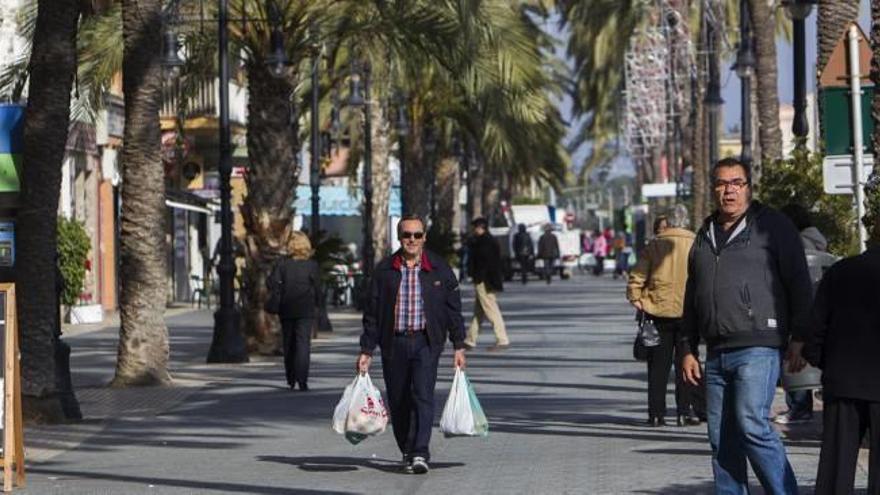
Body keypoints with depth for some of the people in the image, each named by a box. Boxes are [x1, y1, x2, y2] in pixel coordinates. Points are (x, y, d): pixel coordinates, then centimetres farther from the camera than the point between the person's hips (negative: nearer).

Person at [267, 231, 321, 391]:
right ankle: (302, 381, -16)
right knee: (303, 343, -3)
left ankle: (291, 380, 21)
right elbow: (317, 288, -3)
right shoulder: (312, 265, -5)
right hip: (306, 310, -2)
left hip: (286, 309, 2)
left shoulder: (282, 263, -4)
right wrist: (317, 305, 12)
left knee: (288, 343, 14)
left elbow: (270, 283, -10)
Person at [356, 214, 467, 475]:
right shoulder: (384, 270, 5)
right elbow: (372, 313, 7)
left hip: (426, 342, -2)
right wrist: (366, 350, 4)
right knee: (398, 401, 5)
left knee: (423, 395, -15)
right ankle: (407, 452, 20)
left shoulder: (439, 269, 4)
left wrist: (459, 347, 4)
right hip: (394, 343, 2)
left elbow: (453, 309, 8)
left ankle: (420, 453, -18)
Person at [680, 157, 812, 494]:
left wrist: (798, 338, -9)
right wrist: (687, 349, 20)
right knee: (722, 439, 6)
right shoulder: (705, 236, 20)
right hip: (717, 353, 7)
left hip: (759, 348, -7)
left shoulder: (772, 226, 2)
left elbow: (799, 283, -2)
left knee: (752, 424, -19)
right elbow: (692, 297, 25)